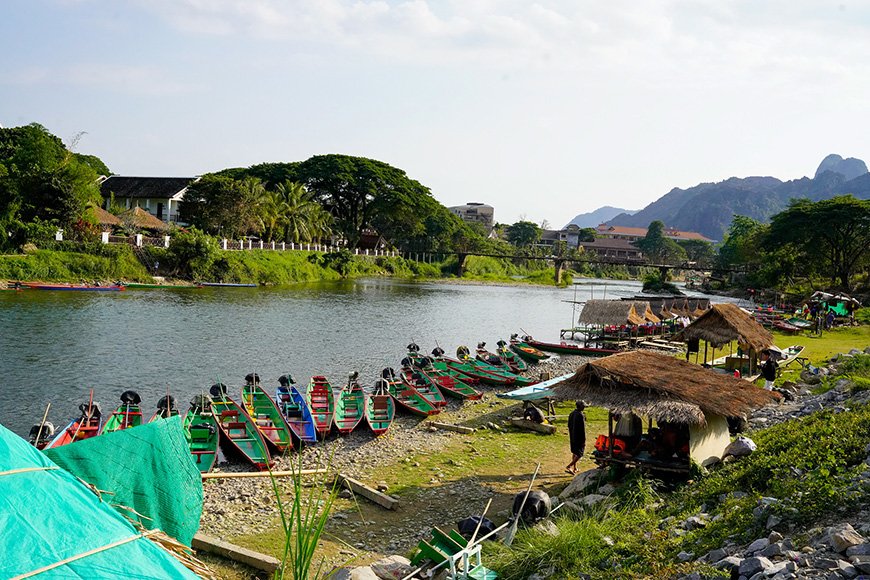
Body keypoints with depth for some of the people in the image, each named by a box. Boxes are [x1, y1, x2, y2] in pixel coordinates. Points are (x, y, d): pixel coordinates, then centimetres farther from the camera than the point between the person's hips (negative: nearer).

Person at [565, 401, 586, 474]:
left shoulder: (572, 414, 4)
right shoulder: (581, 415, -21)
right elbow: (582, 429, -20)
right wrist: (584, 440, -14)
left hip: (572, 437, 8)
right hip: (579, 438, -8)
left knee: (574, 453, 19)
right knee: (579, 454, 0)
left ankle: (574, 468, 27)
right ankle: (568, 467, -9)